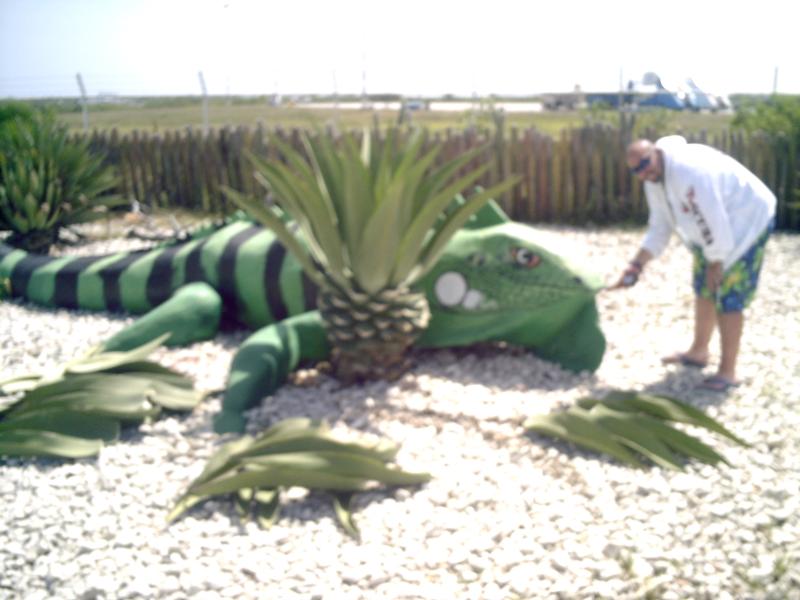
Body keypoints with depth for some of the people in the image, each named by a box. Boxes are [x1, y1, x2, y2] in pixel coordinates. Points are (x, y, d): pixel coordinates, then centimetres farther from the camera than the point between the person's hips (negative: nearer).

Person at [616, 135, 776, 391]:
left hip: (749, 219, -9)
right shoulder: (654, 181, -4)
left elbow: (714, 222, -31)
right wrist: (637, 264, -6)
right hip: (715, 227, 9)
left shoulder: (689, 170, -34)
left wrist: (715, 264, -18)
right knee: (703, 289, 18)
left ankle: (727, 372, 0)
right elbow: (660, 227, 3)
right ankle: (699, 351, 37)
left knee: (728, 296, -10)